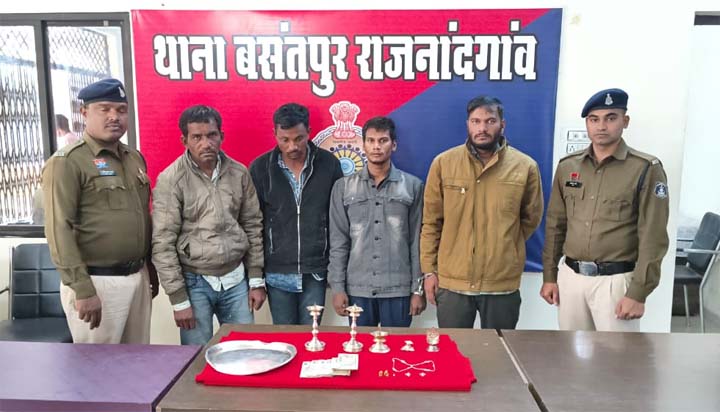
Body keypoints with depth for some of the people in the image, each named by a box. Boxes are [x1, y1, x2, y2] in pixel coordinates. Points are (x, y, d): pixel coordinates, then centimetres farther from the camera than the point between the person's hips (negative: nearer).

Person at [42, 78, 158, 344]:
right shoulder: (67, 162, -10)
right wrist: (82, 290, -19)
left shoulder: (135, 158, 12)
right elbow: (59, 229, -15)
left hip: (138, 276, 7)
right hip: (97, 282, -6)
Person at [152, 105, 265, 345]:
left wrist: (256, 280, 5)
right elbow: (163, 244, -9)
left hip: (236, 279, 3)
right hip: (194, 282, -3)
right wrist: (179, 299, -10)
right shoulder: (170, 180, -9)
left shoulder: (239, 173, 1)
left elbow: (253, 227, 7)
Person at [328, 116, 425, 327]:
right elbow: (338, 242, 3)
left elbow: (417, 241, 2)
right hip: (357, 289, 1)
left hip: (399, 289, 0)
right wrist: (337, 287, -1)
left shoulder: (412, 186, 2)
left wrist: (418, 288, 0)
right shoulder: (343, 187, 4)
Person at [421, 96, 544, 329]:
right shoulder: (443, 163, -2)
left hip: (503, 283, 0)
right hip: (451, 281, 0)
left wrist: (504, 247, 7)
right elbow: (431, 222, 2)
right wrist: (429, 270, 1)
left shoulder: (525, 167, -3)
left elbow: (531, 218, 10)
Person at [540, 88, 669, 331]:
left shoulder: (646, 169, -6)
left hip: (615, 280, -4)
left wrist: (638, 293, -12)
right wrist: (549, 276, 9)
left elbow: (653, 238, -8)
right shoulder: (567, 166, 6)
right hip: (570, 276, 4)